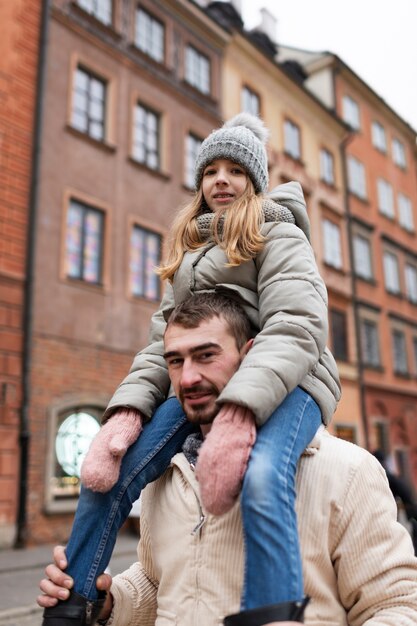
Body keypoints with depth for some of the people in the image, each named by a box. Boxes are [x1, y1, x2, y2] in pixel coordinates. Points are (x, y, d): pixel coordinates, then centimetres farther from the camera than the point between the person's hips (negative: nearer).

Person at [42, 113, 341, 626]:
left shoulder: (278, 234, 2)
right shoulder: (190, 249, 20)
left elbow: (296, 329, -15)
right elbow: (164, 340, 11)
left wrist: (240, 412, -33)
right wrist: (128, 409, -10)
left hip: (284, 381, -5)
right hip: (203, 384, 6)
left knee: (260, 477, -37)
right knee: (108, 471, -11)